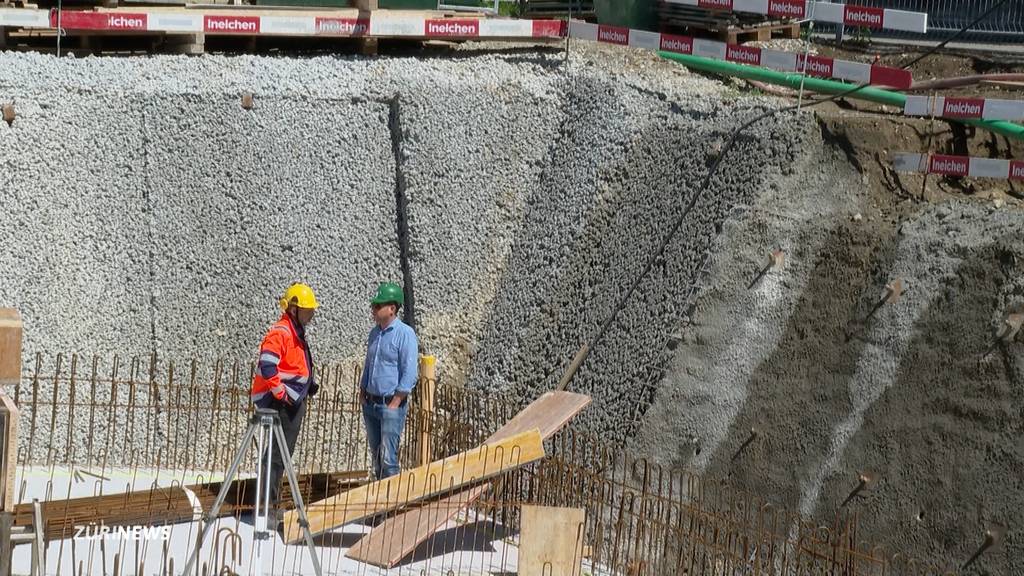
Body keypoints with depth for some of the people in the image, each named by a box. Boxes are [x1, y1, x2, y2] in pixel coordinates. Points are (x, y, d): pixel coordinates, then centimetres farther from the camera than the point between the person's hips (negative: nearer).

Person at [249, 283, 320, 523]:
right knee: (277, 455, -12)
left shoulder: (296, 332, 16)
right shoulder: (280, 333, -15)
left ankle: (271, 505, 21)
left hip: (293, 402, 10)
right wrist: (281, 393, -23)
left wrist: (309, 383, 14)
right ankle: (266, 505, -13)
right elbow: (267, 366, -26)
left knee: (283, 454, 14)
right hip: (280, 404, -10)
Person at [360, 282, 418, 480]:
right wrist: (362, 393, 14)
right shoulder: (375, 333, 13)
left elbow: (410, 373, -15)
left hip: (391, 404, -8)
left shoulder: (404, 334, -11)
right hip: (370, 404, 8)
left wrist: (395, 403, -16)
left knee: (388, 457, -11)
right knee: (376, 456, 12)